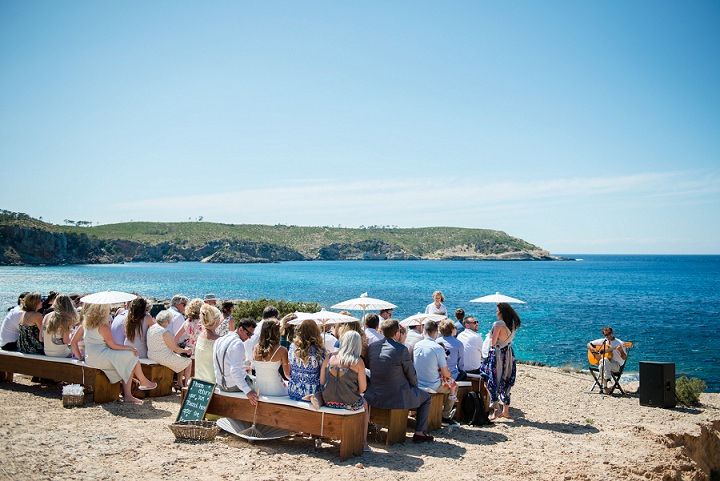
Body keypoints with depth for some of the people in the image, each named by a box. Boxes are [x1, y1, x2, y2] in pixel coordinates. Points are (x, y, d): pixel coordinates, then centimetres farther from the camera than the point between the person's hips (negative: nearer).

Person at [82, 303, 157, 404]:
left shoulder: (88, 324, 14)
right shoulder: (103, 327, -14)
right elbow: (113, 346, -13)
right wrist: (130, 347, -3)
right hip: (100, 357, -10)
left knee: (127, 366, 6)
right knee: (132, 356, -4)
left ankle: (127, 396, -3)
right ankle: (143, 382, 14)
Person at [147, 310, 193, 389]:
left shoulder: (151, 328, 4)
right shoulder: (165, 332, -23)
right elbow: (175, 349, -16)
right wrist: (186, 351, 4)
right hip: (163, 358, -9)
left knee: (182, 360, 24)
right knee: (188, 362, 8)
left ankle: (179, 382, 25)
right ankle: (186, 384, 19)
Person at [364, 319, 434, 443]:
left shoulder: (371, 347, -3)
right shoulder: (401, 349, -18)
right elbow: (411, 373, -9)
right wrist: (415, 385, 12)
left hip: (374, 397, 6)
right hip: (397, 397, -6)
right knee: (426, 397, 20)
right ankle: (419, 433, 16)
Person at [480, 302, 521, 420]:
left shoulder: (498, 324, -17)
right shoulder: (513, 325, 6)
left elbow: (493, 342, -17)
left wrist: (490, 336, 1)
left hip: (497, 354, -8)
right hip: (508, 354, 8)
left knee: (493, 382, 0)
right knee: (505, 383, 15)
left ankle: (497, 409, -6)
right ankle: (506, 410, 21)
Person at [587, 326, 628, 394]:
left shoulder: (619, 343, 0)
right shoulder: (602, 341, 11)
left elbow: (624, 358, -4)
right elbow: (589, 344, 15)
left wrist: (621, 351, -23)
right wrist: (594, 350, -4)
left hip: (616, 365, -3)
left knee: (604, 360, -37)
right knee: (602, 366, -37)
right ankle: (604, 386, -29)